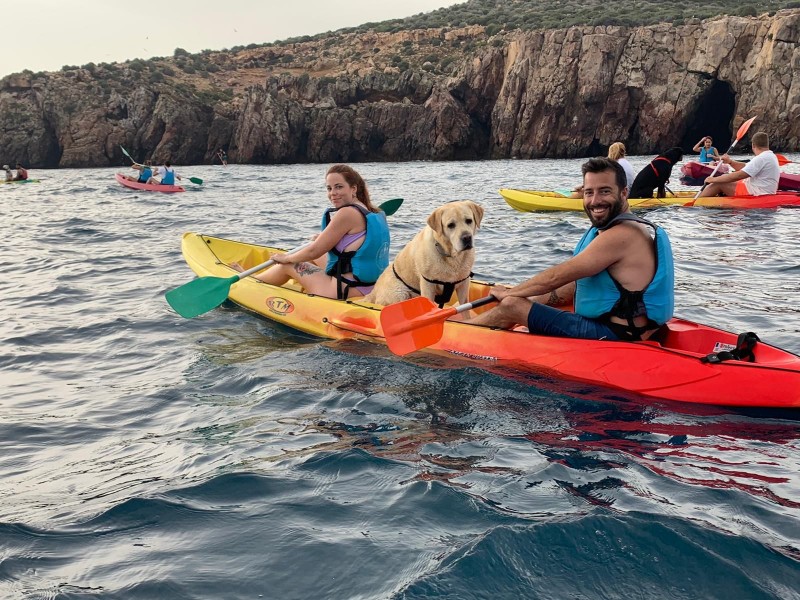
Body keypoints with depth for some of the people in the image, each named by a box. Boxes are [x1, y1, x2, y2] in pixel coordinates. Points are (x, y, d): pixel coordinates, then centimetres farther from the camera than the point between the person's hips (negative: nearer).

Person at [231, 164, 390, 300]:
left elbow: (314, 251, -14)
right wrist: (326, 237, 32)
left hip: (345, 291, -9)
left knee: (289, 265, 13)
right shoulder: (375, 213, 6)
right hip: (369, 287, 9)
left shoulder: (347, 213, -19)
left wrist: (286, 258, 4)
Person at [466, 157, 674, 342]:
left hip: (611, 337, -10)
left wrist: (508, 293, -2)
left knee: (511, 307, -7)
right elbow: (576, 284, 15)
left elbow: (555, 277, -17)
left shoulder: (622, 235, -20)